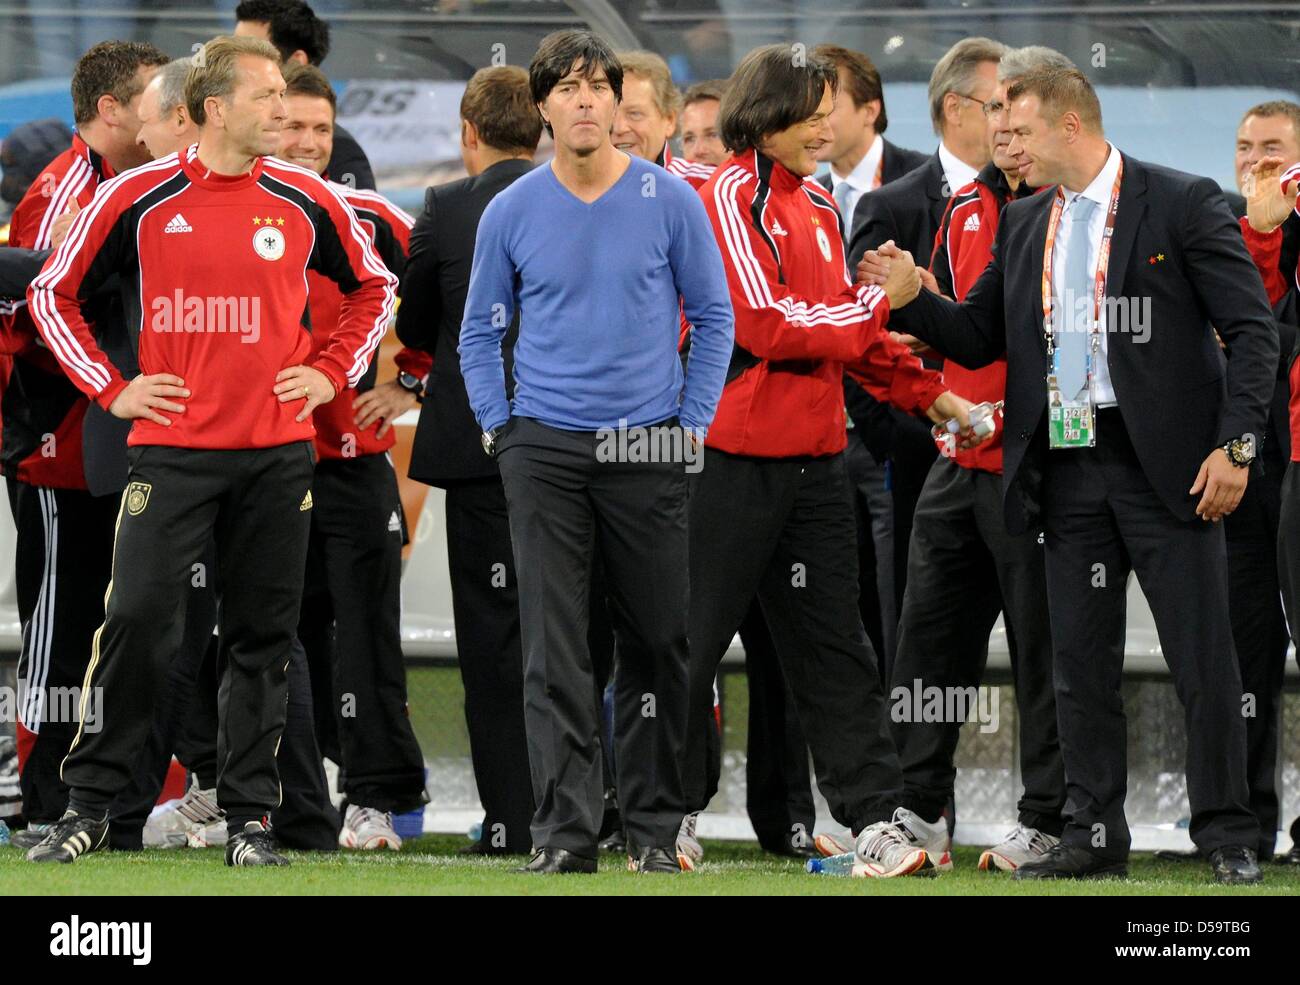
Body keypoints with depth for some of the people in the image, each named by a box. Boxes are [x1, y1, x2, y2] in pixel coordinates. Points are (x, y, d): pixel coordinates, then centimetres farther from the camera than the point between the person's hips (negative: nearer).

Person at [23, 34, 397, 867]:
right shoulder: (139, 199, -2)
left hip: (277, 451, 2)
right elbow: (54, 295, 9)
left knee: (263, 639, 4)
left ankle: (250, 818, 10)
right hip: (173, 447, -2)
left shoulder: (306, 202, 3)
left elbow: (374, 287, 20)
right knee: (137, 621, -8)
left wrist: (333, 372, 8)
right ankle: (89, 806, 2)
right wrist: (109, 388, 2)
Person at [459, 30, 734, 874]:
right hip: (545, 454, 0)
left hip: (648, 454, 0)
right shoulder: (512, 212, 3)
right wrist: (500, 428, 4)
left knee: (657, 644, 5)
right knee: (555, 648, -5)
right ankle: (565, 831, -4)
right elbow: (482, 332, 13)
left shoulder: (670, 201, 0)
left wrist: (692, 424, 1)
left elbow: (713, 318, 7)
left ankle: (656, 828, 16)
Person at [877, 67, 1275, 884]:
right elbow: (978, 339, 16)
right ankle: (1095, 838, 13)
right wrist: (914, 298, -3)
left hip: (1167, 469, -5)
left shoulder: (1183, 205, -5)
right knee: (1082, 666, 7)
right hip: (1068, 472, 6)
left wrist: (1236, 446, -14)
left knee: (1205, 659, -3)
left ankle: (1230, 839, 3)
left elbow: (1253, 331, -6)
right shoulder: (1024, 225, 13)